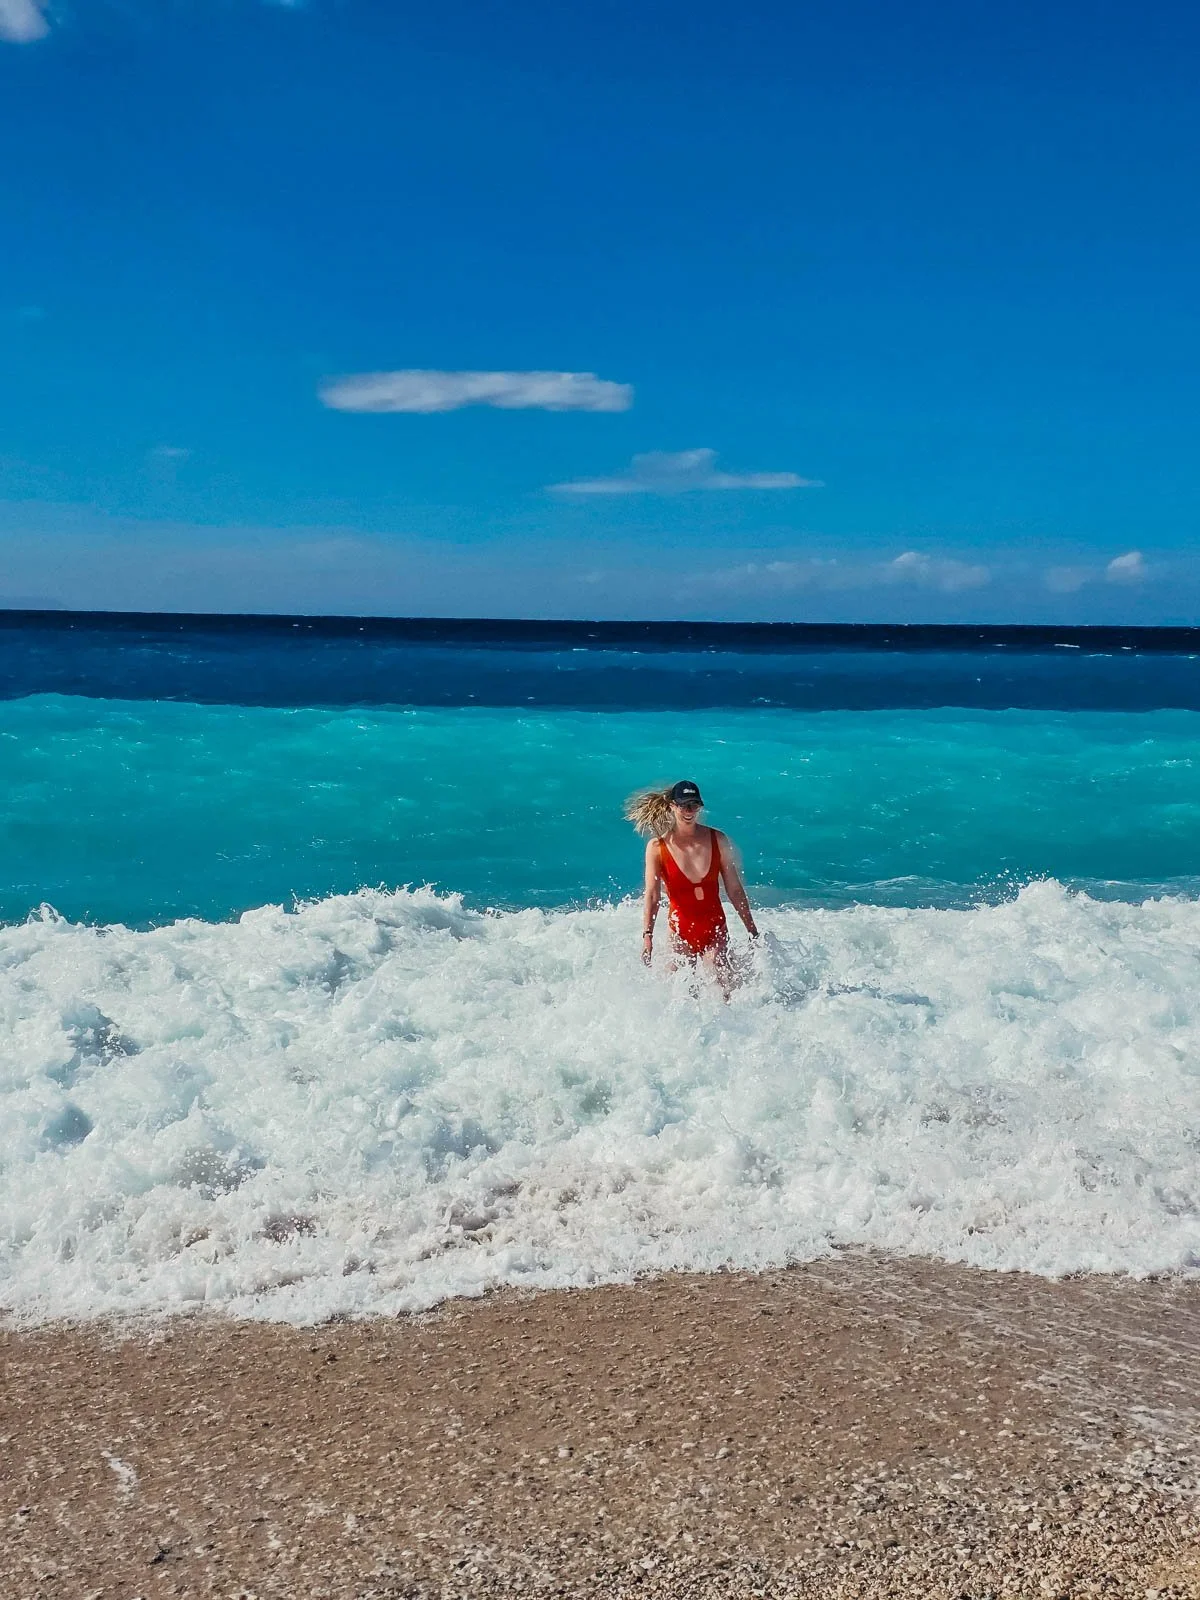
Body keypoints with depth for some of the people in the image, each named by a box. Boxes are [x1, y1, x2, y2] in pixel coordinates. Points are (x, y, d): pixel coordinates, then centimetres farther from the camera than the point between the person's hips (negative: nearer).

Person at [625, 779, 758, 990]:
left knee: (723, 985, -15)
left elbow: (735, 890, 4)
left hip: (715, 928, 0)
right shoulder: (657, 847, -6)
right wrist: (647, 935, -26)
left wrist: (753, 933, 6)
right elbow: (652, 894, -13)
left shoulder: (717, 840, 0)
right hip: (680, 931, 0)